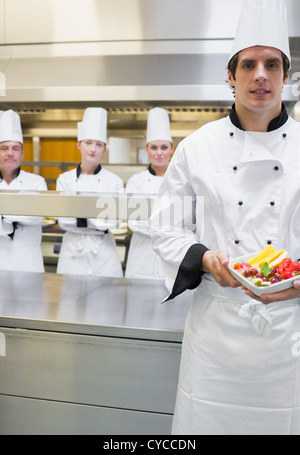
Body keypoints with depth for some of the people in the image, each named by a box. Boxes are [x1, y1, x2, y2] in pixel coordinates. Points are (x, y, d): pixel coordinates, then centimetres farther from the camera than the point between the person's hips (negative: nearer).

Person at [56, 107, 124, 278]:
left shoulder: (114, 181, -2)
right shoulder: (65, 179, 1)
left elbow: (113, 222, -8)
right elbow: (64, 221, -6)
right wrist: (99, 221, -15)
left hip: (103, 252, -1)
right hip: (72, 251, 1)